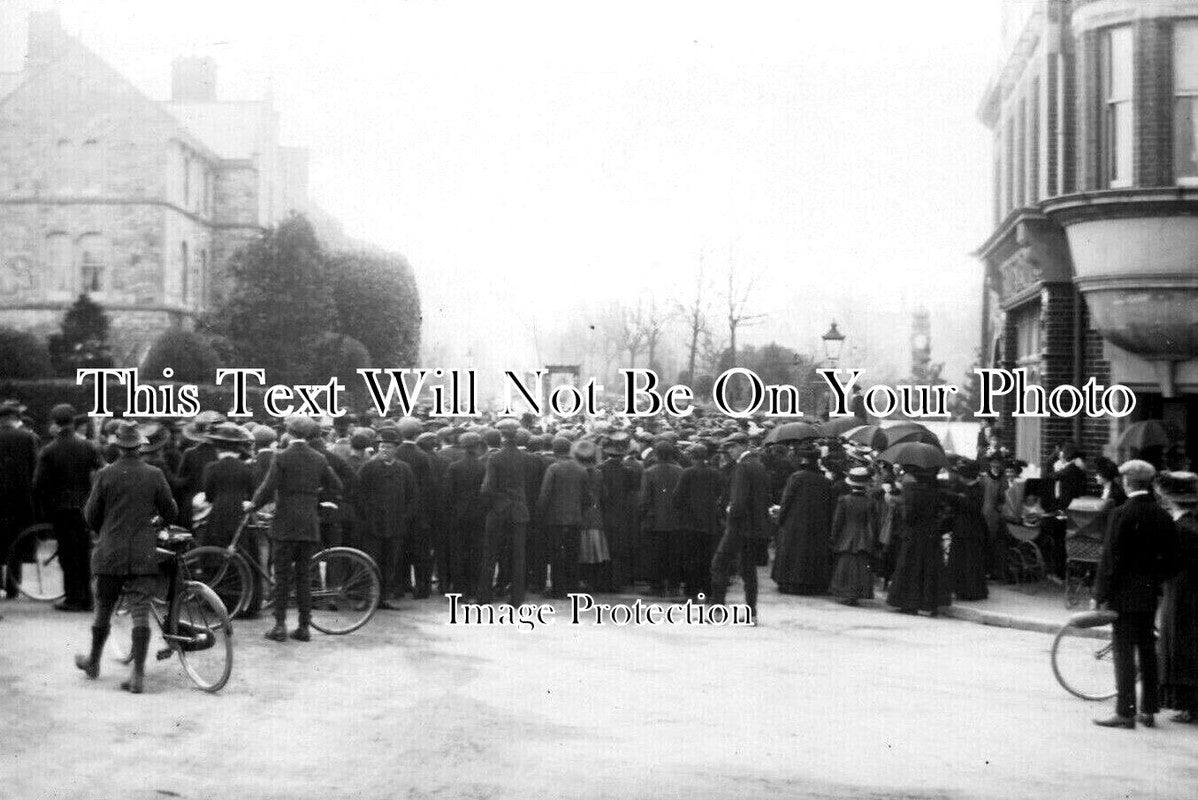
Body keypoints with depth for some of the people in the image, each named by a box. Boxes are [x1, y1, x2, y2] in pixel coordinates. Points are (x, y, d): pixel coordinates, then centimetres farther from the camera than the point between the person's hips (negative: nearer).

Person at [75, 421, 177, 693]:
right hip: (144, 556, 0)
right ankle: (138, 674, -9)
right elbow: (170, 513, 4)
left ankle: (93, 661, 34)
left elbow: (91, 515, 2)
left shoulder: (105, 475, -5)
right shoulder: (154, 475, -3)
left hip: (110, 554, 0)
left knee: (104, 609, 16)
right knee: (141, 612, -2)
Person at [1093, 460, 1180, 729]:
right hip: (1151, 594, 6)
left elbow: (1111, 558, -15)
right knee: (1147, 649, 14)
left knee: (1124, 651, -2)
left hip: (1125, 593, -6)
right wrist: (1158, 583, 17)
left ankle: (1125, 712, -2)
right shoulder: (1163, 516, 4)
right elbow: (1171, 558, 8)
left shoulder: (1123, 514, -15)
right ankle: (1149, 711, 20)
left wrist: (1101, 595, -10)